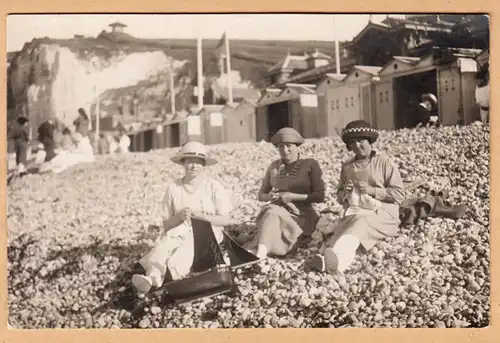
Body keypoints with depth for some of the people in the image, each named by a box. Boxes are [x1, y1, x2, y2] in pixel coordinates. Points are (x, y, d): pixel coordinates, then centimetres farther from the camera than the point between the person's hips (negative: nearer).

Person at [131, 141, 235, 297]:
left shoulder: (214, 187, 2)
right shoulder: (173, 188, 6)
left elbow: (226, 220, 0)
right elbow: (166, 225, 8)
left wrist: (203, 216, -15)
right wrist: (179, 217, -13)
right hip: (180, 233, 2)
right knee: (168, 240, -33)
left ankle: (154, 279, -52)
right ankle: (152, 277, -55)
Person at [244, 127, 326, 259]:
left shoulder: (310, 164, 1)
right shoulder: (274, 166, 12)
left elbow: (320, 196, -4)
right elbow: (261, 195, 18)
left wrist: (293, 196, -14)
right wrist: (270, 197, -7)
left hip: (301, 218, -3)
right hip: (277, 211, 4)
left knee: (272, 214, -34)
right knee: (271, 212, -33)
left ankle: (256, 253, -54)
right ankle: (260, 254, -55)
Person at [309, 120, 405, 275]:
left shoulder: (384, 162, 6)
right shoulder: (347, 166, 19)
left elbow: (399, 194, -1)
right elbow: (339, 198, 25)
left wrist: (372, 190, -12)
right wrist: (345, 193, 1)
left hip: (382, 213, -4)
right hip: (354, 212, 4)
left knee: (361, 221, -39)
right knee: (340, 226, -33)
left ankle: (336, 255, -67)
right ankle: (335, 261, -64)